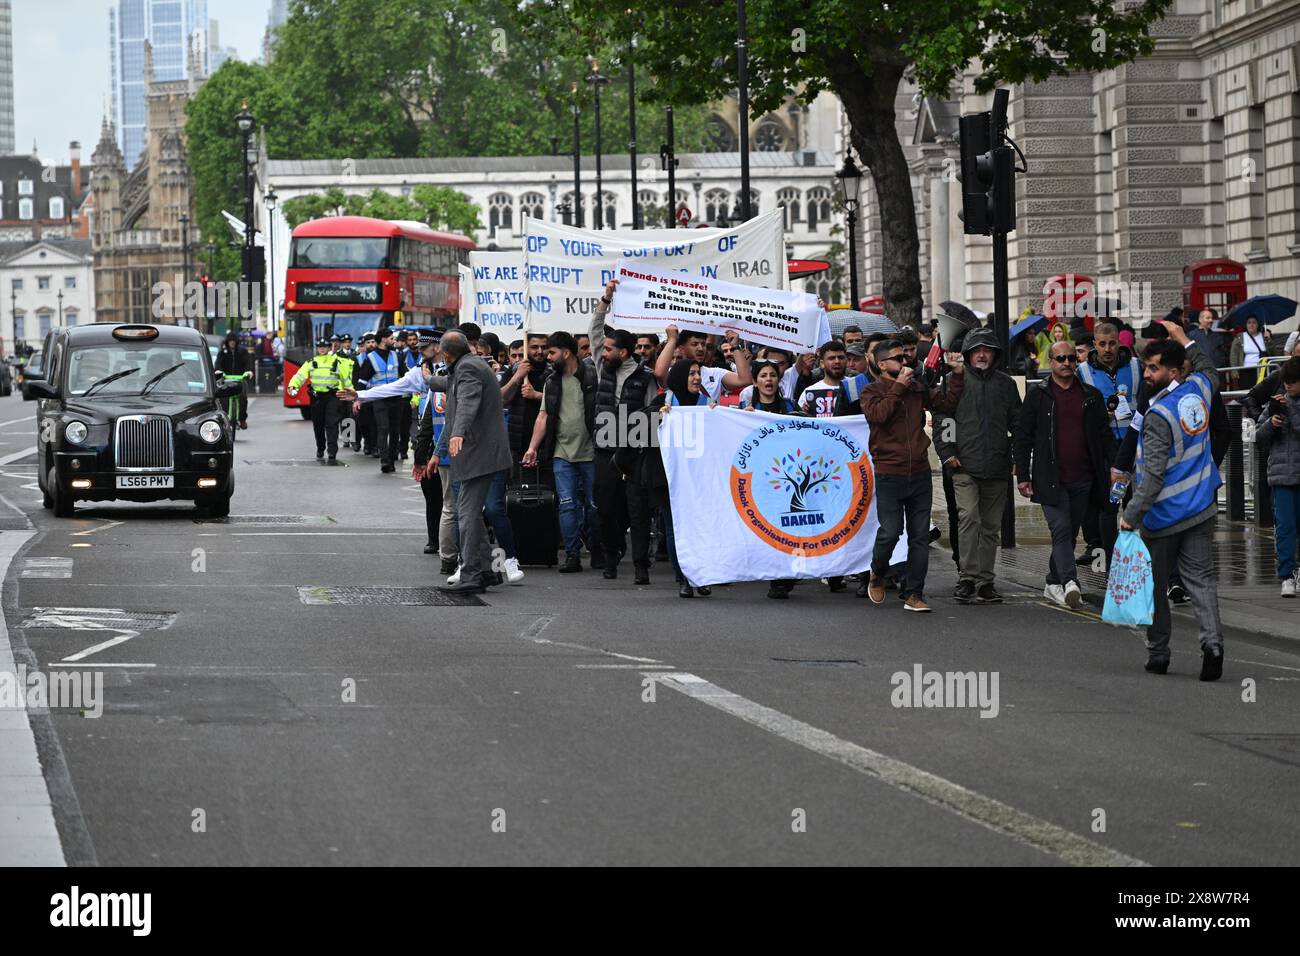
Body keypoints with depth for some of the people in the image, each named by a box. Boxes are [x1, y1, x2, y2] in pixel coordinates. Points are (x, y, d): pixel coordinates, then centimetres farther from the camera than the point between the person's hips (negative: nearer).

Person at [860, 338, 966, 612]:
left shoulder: (917, 389, 14)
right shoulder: (873, 391, 1)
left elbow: (947, 402, 11)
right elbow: (878, 414, -18)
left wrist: (956, 374, 2)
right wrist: (898, 387, -12)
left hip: (919, 473, 4)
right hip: (889, 474, -4)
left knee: (920, 536, 2)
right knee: (890, 532, -8)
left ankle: (913, 594, 7)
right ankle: (877, 574, 21)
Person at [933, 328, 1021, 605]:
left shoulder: (1006, 384, 15)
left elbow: (1017, 423, 20)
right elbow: (942, 418, 4)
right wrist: (947, 452, -6)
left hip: (997, 468, 4)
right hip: (965, 466, -4)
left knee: (991, 526, 7)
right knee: (969, 518, -18)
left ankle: (984, 582, 13)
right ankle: (967, 578, -17)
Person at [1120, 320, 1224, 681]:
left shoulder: (1159, 415, -20)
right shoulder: (1198, 388, 1)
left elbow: (1154, 474, -24)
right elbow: (1212, 373, 29)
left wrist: (1132, 515, -23)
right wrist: (1185, 341, 31)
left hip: (1163, 515, -6)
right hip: (1200, 508, 6)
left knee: (1156, 585, 8)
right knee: (1201, 579, 3)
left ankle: (1157, 654, 13)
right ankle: (1212, 640, -17)